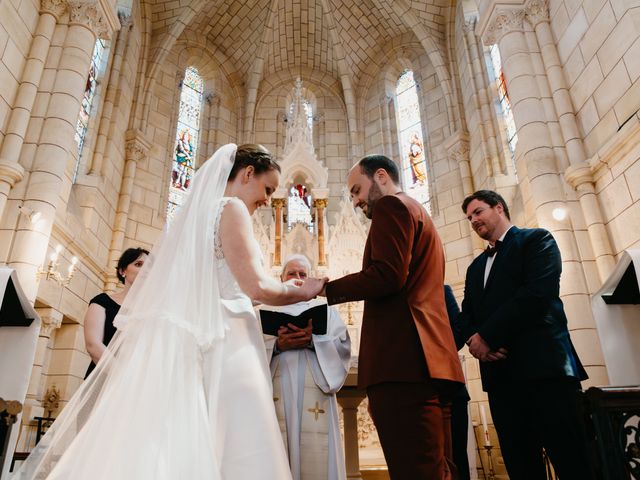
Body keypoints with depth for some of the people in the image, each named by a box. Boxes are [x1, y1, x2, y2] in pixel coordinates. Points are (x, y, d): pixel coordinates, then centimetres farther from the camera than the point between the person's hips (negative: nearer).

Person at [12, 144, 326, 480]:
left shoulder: (196, 211, 22)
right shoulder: (231, 208, -4)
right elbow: (257, 286, -12)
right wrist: (303, 291, 4)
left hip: (191, 340, 9)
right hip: (225, 345, -9)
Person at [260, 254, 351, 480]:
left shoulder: (325, 309, 18)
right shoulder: (267, 311, 19)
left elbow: (342, 346, 4)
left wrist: (313, 340, -14)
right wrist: (276, 345, -14)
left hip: (315, 391, 0)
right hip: (276, 390, 1)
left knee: (315, 456, -7)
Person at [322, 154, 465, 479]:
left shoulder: (391, 205, 1)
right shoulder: (418, 213, 30)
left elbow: (387, 274, -15)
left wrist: (327, 289, -4)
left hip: (402, 358, -10)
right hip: (430, 357, 10)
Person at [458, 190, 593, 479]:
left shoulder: (536, 239, 5)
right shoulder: (475, 267, 25)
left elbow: (538, 293, -12)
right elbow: (468, 314, 18)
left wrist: (487, 336, -12)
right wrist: (475, 341, -6)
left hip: (543, 364, -6)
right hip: (499, 372, 6)